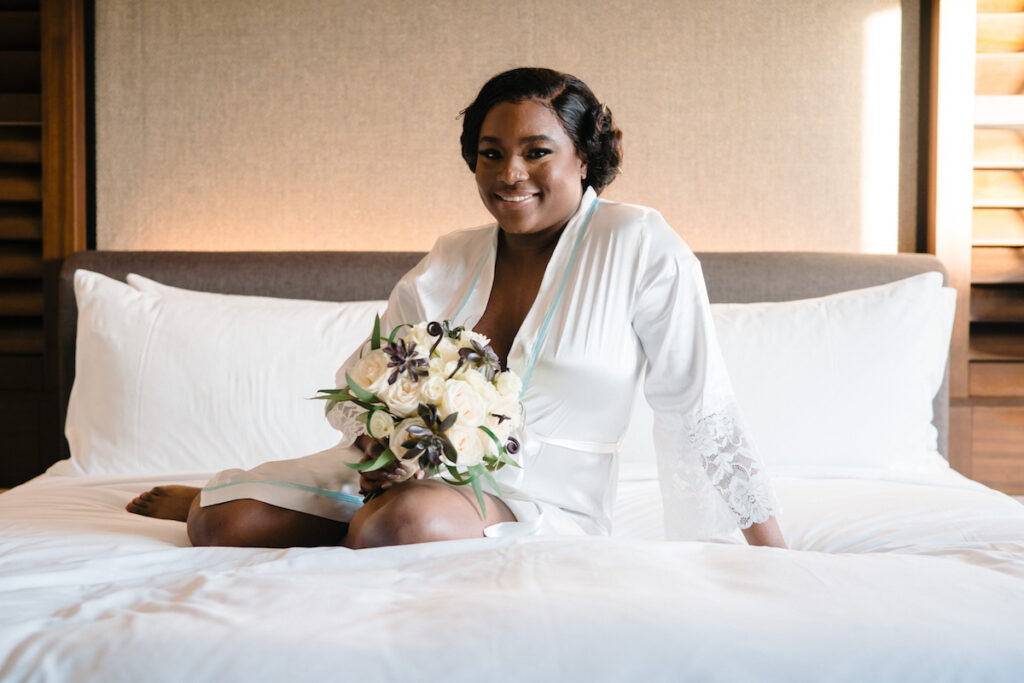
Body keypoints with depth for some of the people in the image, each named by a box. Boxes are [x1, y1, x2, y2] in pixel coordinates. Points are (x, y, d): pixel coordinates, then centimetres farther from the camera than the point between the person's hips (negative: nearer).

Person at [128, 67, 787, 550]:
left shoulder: (637, 244, -9)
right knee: (223, 524, -12)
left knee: (407, 522, -36)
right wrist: (373, 443, -18)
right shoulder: (449, 262, 5)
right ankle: (211, 497, 25)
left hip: (540, 502, -4)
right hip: (416, 467, 4)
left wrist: (777, 557, -9)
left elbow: (700, 408, -8)